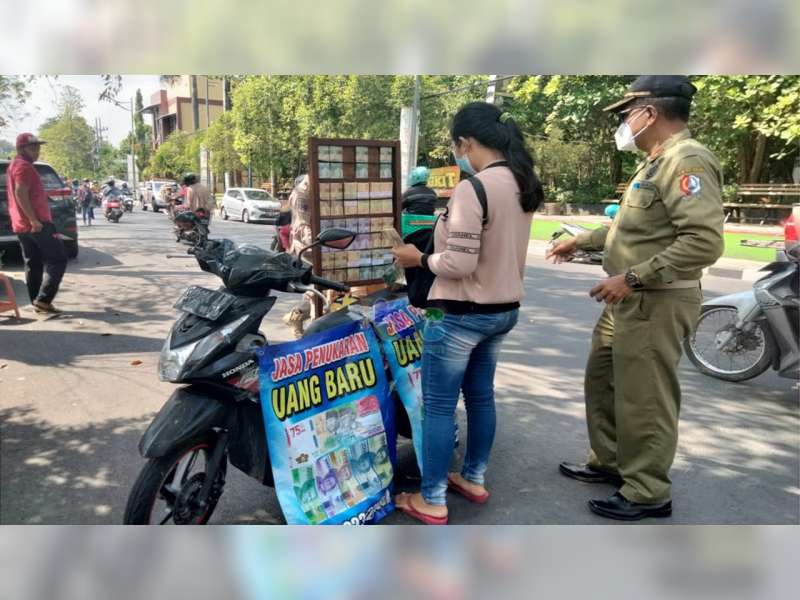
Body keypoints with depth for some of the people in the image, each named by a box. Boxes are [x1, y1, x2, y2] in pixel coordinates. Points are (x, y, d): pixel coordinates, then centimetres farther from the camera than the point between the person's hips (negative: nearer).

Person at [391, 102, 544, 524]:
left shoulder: (473, 188, -22)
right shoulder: (524, 185, 6)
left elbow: (458, 265, -24)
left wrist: (420, 258, -8)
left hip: (461, 314, -9)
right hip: (505, 309, 9)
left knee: (438, 405, 5)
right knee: (481, 395, 21)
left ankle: (432, 501, 17)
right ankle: (474, 480, 36)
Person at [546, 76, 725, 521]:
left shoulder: (686, 161, -17)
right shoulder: (657, 163, 17)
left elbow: (705, 241, -28)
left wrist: (633, 278, -26)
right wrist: (580, 242, 30)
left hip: (656, 303, -11)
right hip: (629, 300, 11)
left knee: (643, 400, -1)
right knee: (602, 381, 19)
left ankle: (648, 493, 15)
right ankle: (609, 463, 34)